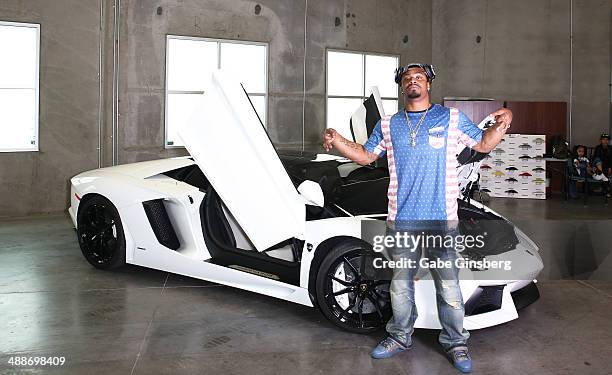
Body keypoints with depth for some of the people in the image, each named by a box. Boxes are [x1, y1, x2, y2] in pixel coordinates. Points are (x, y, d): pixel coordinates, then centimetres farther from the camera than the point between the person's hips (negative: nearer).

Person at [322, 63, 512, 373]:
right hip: (400, 219, 2)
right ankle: (400, 337, 29)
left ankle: (455, 342, 20)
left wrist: (503, 125, -8)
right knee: (400, 283, 12)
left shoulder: (452, 118, 6)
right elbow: (365, 156, 17)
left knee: (448, 285, 2)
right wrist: (337, 140, 2)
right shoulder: (388, 125, 11)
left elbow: (483, 144, 12)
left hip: (441, 219, -2)